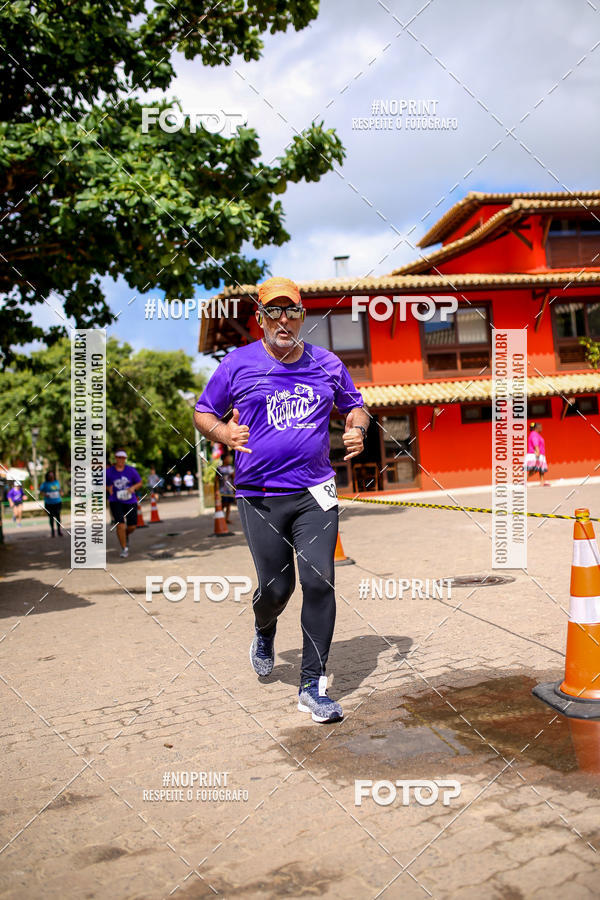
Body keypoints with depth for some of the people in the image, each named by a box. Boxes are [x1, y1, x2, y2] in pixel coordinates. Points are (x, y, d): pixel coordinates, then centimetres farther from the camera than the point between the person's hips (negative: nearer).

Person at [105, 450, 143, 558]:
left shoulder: (131, 470, -2)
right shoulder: (108, 472, -3)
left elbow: (139, 483, 5)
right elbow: (104, 484, 9)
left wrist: (133, 488, -14)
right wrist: (109, 488, -12)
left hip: (130, 501, 2)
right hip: (116, 502, -2)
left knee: (132, 526, 4)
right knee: (120, 525, -13)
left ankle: (126, 536, 40)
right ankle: (124, 549, 2)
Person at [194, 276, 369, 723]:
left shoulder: (327, 364, 8)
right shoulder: (238, 364, 1)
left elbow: (354, 404, 22)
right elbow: (203, 411, 9)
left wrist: (358, 428, 0)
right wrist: (223, 432, -13)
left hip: (315, 492, 1)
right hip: (259, 497, -1)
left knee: (319, 582, -8)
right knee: (276, 587, 4)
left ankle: (313, 686, 5)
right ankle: (264, 631, 42)